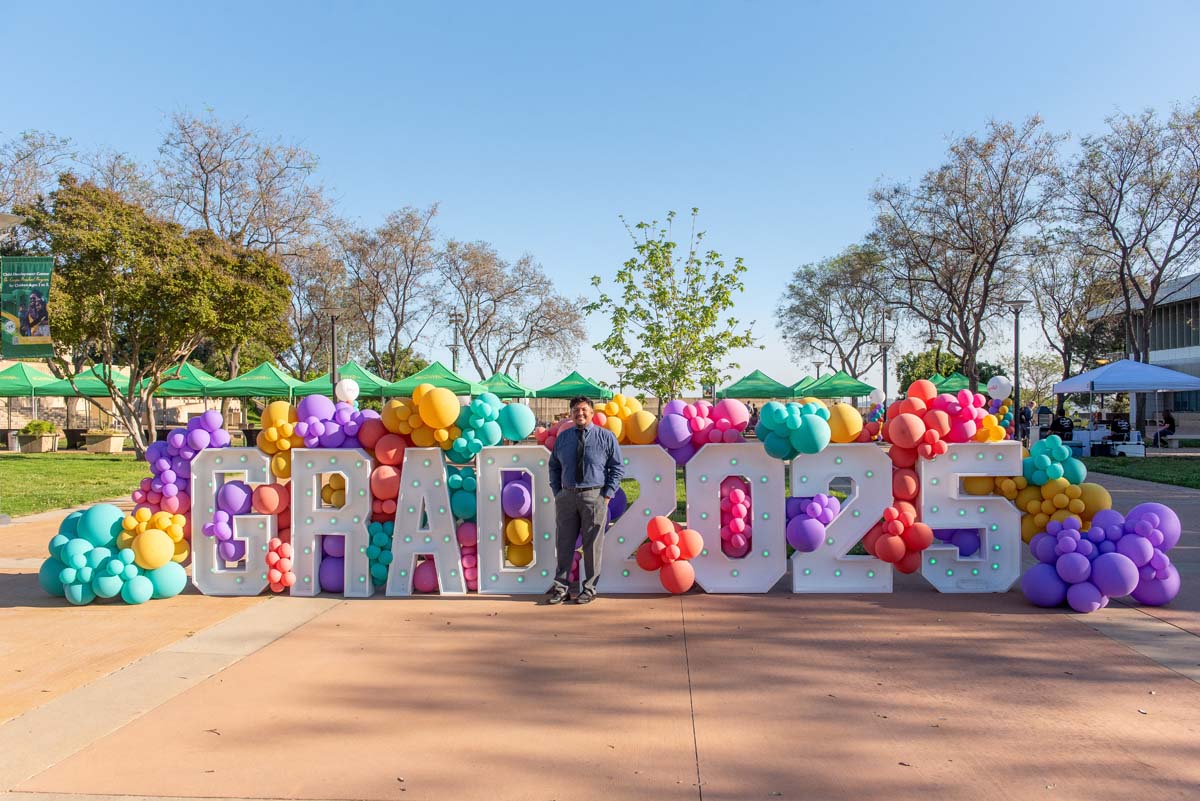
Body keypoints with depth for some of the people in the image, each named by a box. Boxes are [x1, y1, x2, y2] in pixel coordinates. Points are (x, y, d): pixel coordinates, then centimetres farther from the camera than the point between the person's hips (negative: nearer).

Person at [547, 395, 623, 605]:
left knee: (592, 545, 3)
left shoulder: (606, 437, 0)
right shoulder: (563, 438, 10)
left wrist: (608, 494, -7)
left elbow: (617, 468, 1)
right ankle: (561, 588, 17)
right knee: (565, 544, 7)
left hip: (594, 496, -3)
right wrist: (557, 492, 6)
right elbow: (554, 467, 17)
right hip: (567, 496, 3)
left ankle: (589, 589, 16)